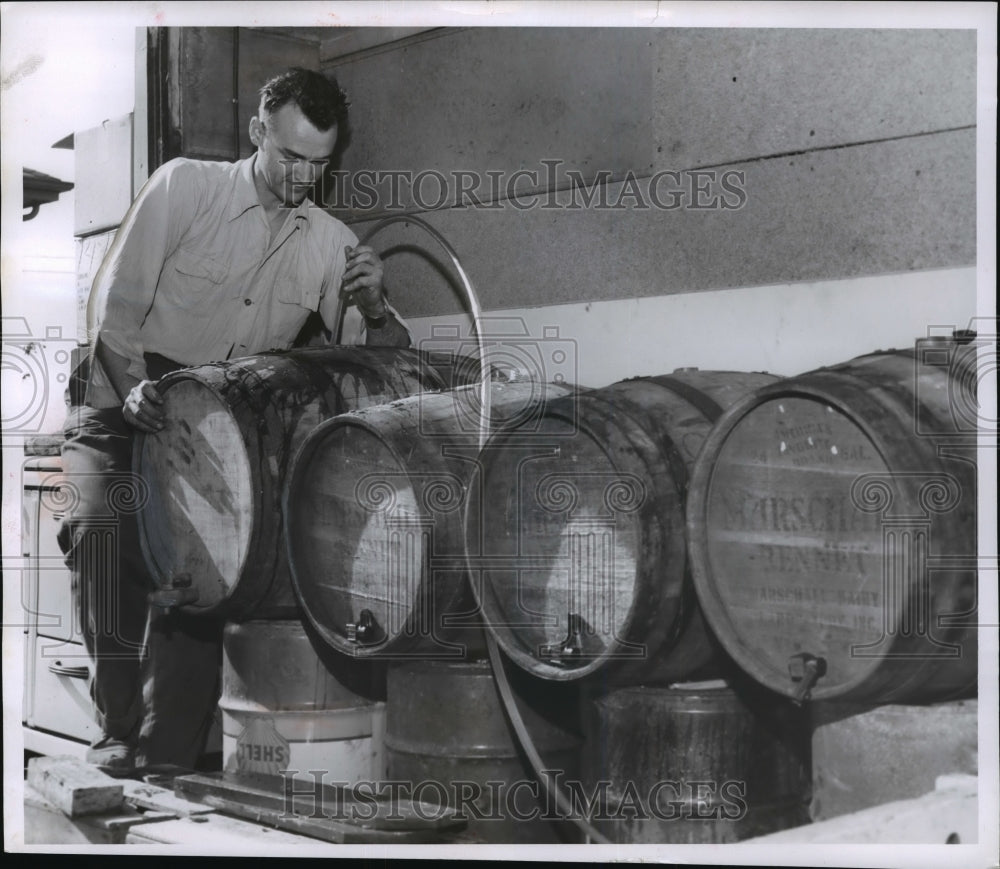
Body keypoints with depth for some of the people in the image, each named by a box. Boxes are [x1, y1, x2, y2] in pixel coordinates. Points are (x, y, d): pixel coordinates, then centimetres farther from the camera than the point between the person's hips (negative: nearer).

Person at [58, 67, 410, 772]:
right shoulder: (184, 186, -5)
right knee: (106, 527, -26)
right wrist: (132, 389, -25)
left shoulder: (333, 244, 2)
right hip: (128, 411, -2)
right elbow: (116, 305, -8)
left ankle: (168, 753, -12)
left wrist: (375, 308, -23)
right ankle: (120, 727, -14)